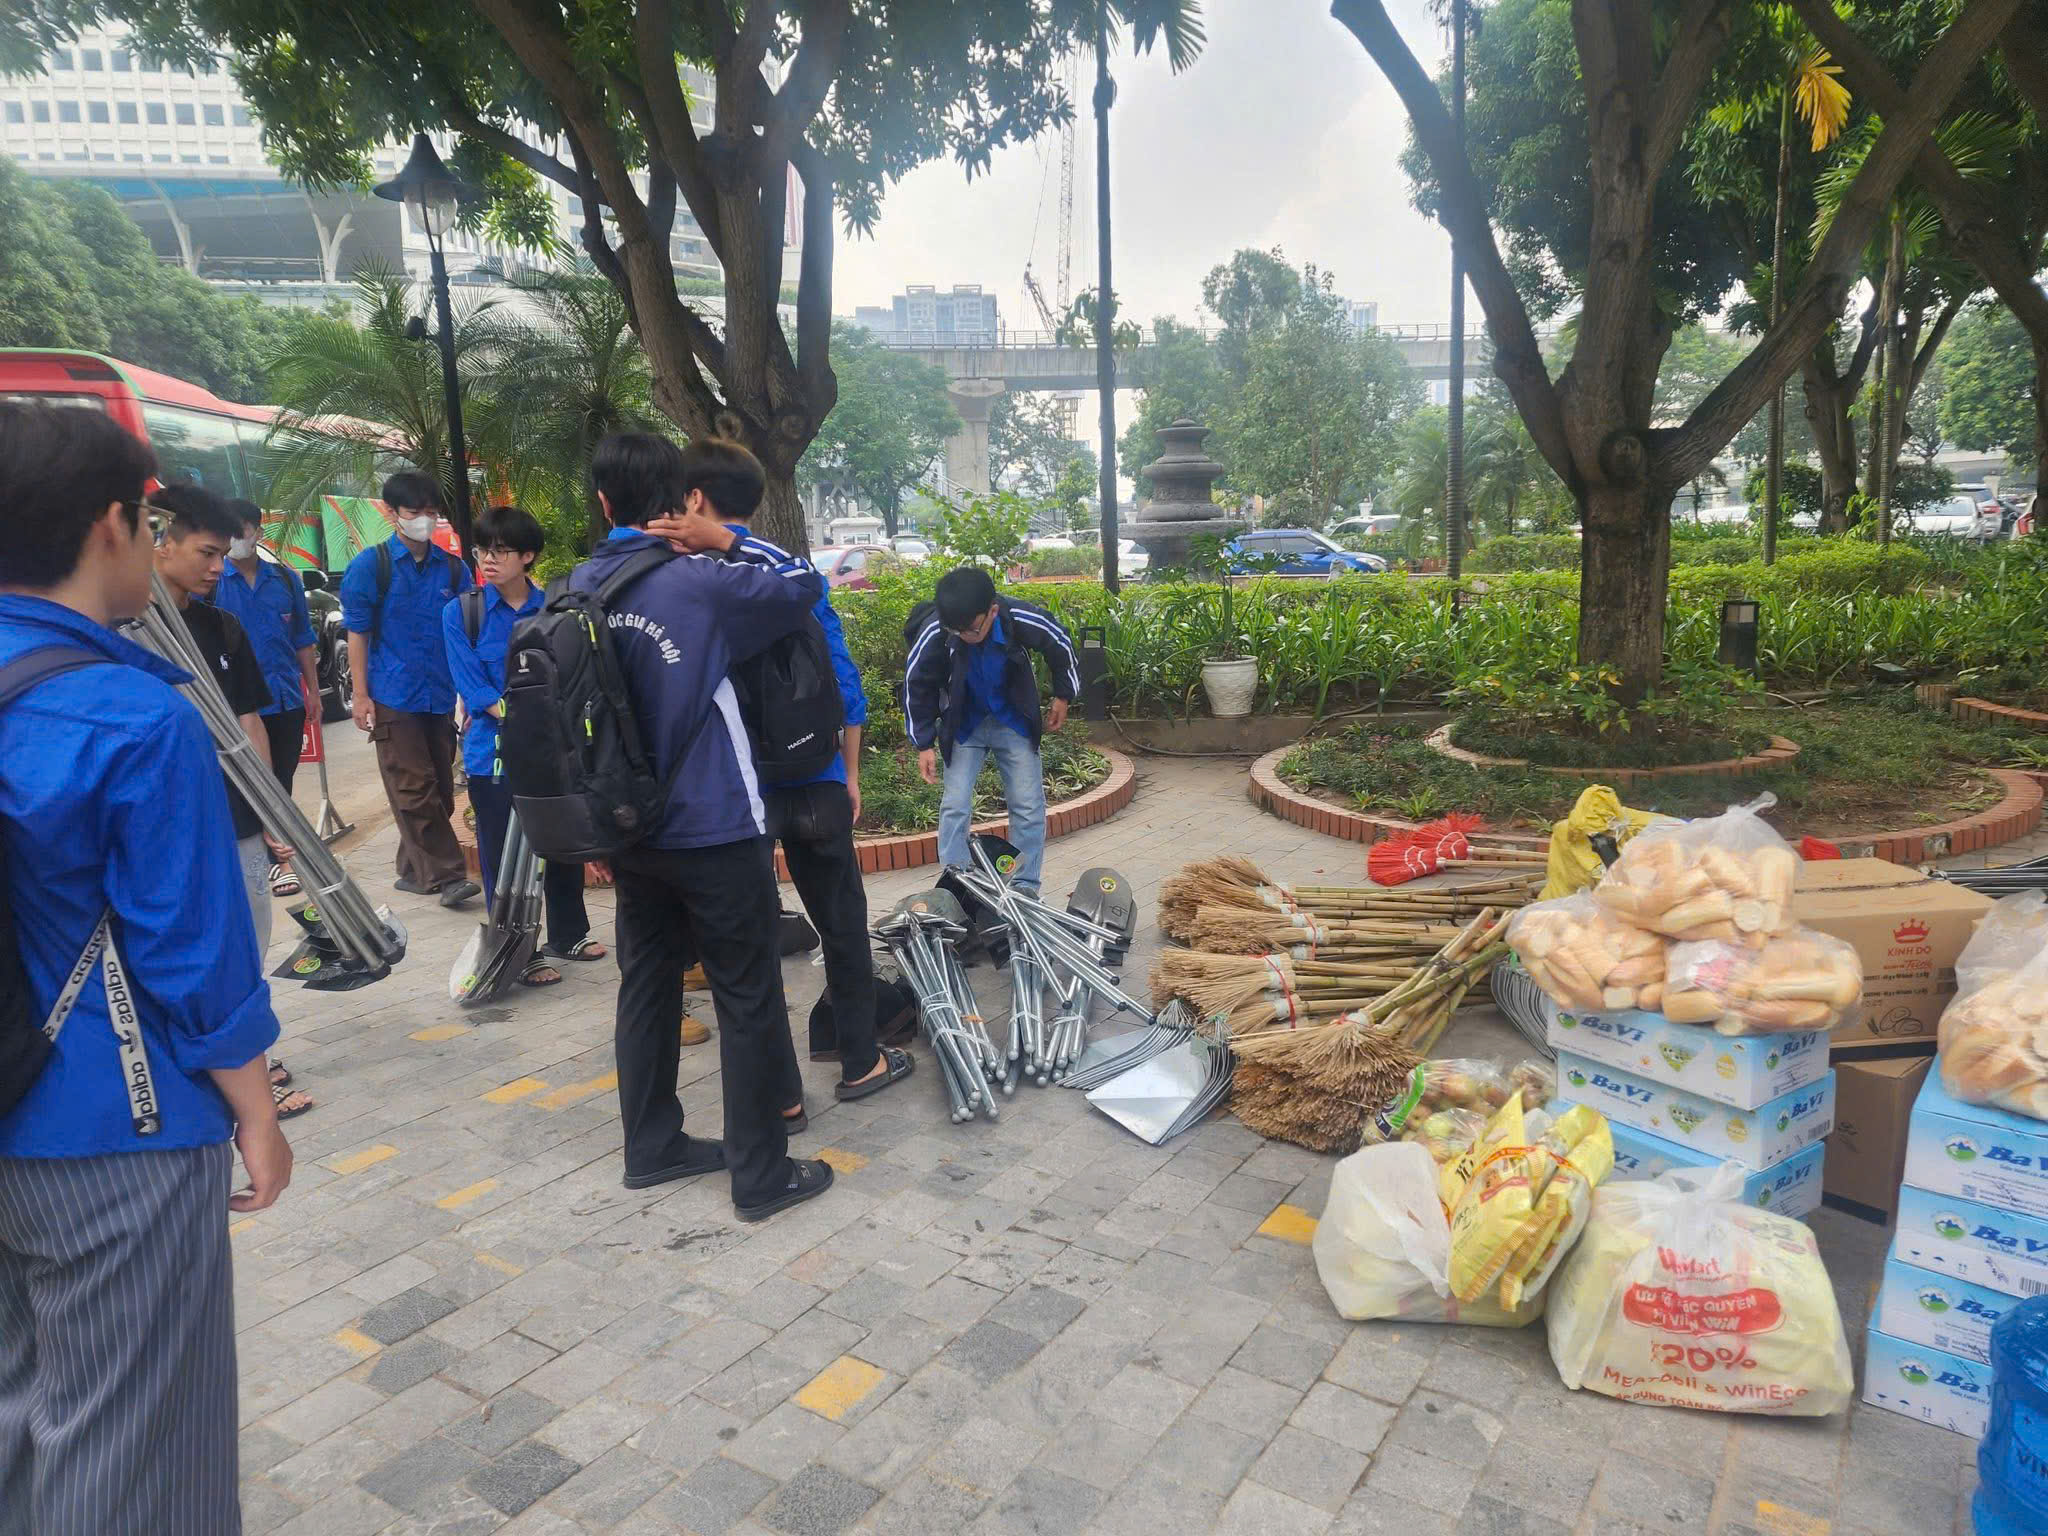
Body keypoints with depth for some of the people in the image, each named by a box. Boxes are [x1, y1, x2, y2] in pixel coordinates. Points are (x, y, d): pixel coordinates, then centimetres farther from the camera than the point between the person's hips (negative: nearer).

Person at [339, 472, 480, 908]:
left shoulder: (453, 569, 7)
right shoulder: (370, 565, -1)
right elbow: (357, 633, 0)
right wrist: (360, 695, -5)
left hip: (442, 697, 4)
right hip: (393, 697, -4)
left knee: (438, 789, 8)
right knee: (414, 790, -6)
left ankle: (415, 871, 21)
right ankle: (447, 875, -3)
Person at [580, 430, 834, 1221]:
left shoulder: (579, 587, 3)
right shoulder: (700, 583, -16)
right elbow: (806, 585, -7)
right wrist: (725, 540, -3)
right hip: (716, 833, -7)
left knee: (646, 986, 18)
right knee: (749, 1003, 4)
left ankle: (652, 1147, 31)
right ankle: (762, 1175, 13)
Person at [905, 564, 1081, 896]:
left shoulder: (1021, 618, -28)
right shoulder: (934, 633, -28)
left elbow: (1062, 648, -6)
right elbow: (916, 686, -11)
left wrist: (1063, 696, 4)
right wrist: (924, 744, -7)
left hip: (1014, 722, 1)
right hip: (963, 726, 0)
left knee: (1028, 806, 0)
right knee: (955, 806, -5)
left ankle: (1025, 889, 13)